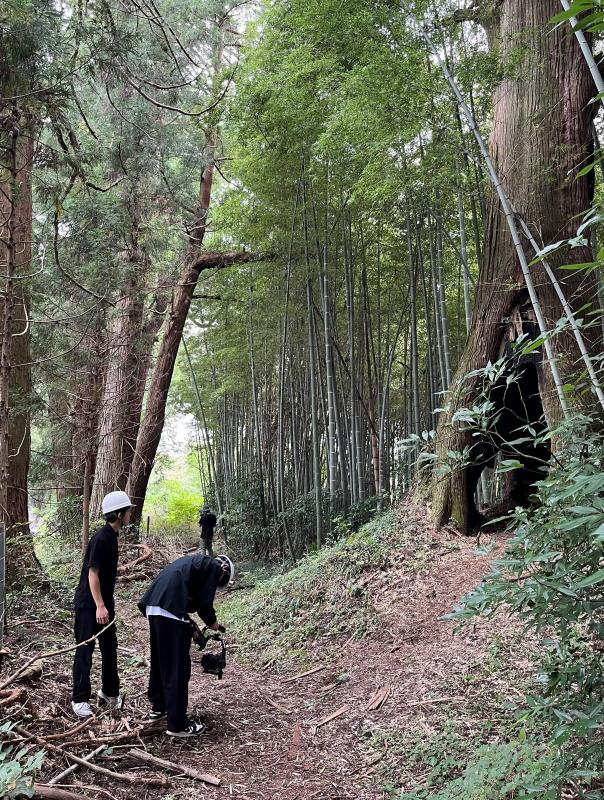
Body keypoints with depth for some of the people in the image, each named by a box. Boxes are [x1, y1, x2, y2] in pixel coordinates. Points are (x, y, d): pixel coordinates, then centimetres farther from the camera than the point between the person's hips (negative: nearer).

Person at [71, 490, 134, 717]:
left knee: (110, 647, 15)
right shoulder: (101, 539, -21)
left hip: (104, 602, 9)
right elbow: (92, 573, -23)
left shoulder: (112, 536, 7)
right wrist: (99, 605, -25)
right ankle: (79, 699, 10)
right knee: (85, 650, 0)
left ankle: (109, 691, 28)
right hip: (89, 604, -9)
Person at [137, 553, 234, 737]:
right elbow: (204, 602, -3)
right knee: (177, 668, -1)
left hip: (153, 606, 9)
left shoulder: (195, 562, 30)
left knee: (159, 660, 24)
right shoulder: (213, 567, 4)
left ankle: (158, 707, 39)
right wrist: (212, 622, 15)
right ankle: (177, 724, 5)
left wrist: (191, 628, 33)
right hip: (170, 610, -9)